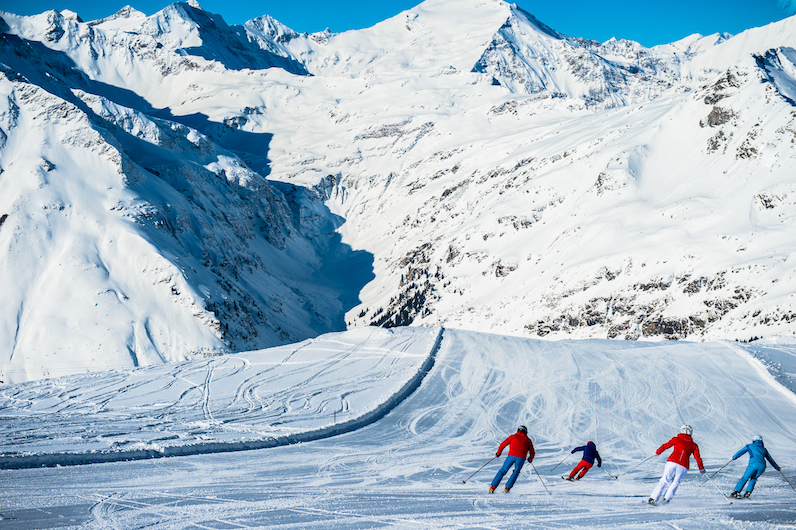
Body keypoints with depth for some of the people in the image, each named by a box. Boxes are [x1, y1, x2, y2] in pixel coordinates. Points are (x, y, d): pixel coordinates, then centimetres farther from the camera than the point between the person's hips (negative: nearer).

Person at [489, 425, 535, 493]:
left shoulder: (513, 436, 21)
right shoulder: (528, 440, 23)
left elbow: (503, 444, 17)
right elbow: (532, 452, 23)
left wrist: (498, 453, 33)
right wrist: (530, 459, 43)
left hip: (511, 455, 0)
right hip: (521, 458, 0)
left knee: (503, 471, 11)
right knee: (516, 472, 18)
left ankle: (493, 487, 2)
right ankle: (507, 488, 1)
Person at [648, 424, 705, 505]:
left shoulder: (676, 439, 13)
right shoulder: (694, 445, 16)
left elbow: (665, 446, 15)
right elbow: (697, 457, 14)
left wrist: (657, 452, 31)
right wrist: (701, 468, 26)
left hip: (672, 461, 0)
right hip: (683, 466, 0)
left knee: (664, 480, 5)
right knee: (675, 483, 15)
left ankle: (653, 498, -3)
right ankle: (666, 498, 2)